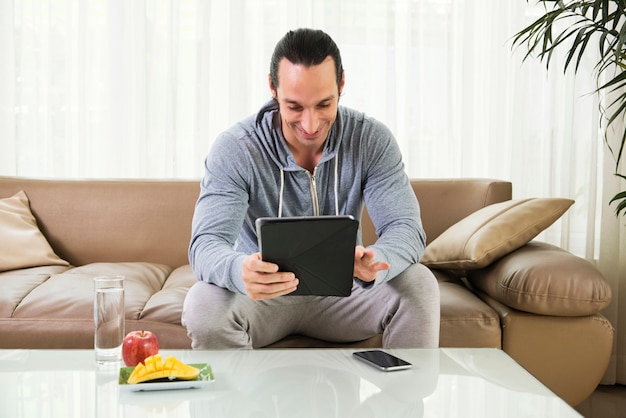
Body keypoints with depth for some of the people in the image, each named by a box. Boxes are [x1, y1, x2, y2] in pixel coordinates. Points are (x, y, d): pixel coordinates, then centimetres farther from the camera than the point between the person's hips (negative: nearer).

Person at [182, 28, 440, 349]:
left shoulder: (371, 140, -11)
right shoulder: (234, 150, -17)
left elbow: (405, 227, -18)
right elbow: (206, 243, -27)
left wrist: (374, 263, -44)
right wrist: (240, 271, -53)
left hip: (341, 288, 2)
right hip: (264, 292, -1)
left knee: (419, 284, -25)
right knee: (203, 305, -32)